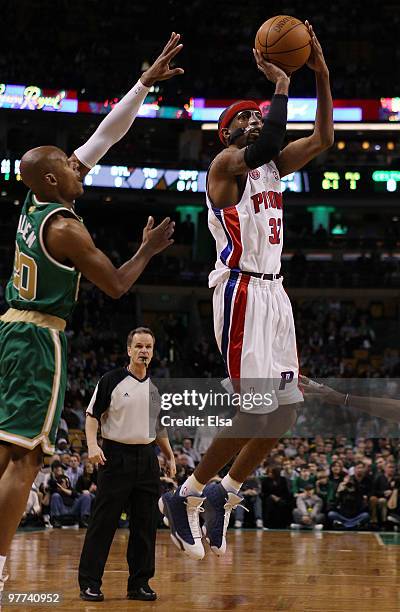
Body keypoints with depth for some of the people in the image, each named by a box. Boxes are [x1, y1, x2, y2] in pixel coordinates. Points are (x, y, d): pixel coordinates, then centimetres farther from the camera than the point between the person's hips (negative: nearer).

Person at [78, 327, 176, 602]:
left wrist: (170, 456, 16)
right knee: (104, 522, -4)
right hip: (116, 455, -5)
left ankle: (139, 583, 12)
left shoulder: (156, 387, 13)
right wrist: (93, 445, -18)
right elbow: (92, 415, -3)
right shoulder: (112, 381, -3)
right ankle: (90, 583, 1)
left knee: (145, 524, 4)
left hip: (147, 458, 5)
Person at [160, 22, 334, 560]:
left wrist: (321, 76, 3)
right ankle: (184, 498, 1)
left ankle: (225, 494, 19)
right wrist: (281, 85, -17)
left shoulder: (271, 165, 18)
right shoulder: (224, 164, -6)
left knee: (284, 409, 5)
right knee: (255, 410, -14)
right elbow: (263, 147, -28)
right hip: (242, 290, -9)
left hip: (274, 292, 9)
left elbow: (323, 139, 12)